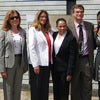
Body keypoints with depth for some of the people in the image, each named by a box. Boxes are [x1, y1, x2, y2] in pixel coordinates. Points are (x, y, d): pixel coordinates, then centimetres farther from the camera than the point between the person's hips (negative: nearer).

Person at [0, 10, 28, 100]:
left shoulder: (23, 32, 8)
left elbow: (25, 49, 10)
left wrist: (25, 65, 6)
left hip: (20, 62, 4)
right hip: (9, 63, -4)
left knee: (18, 89, 12)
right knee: (8, 89, 3)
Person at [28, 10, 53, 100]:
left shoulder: (49, 31, 13)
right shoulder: (33, 29, -3)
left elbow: (50, 47, 13)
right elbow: (31, 48, -10)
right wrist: (35, 65, -15)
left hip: (47, 63, 5)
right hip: (37, 64, -5)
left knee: (45, 88, 11)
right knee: (36, 88, 3)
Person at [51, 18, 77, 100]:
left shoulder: (71, 38, -12)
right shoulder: (54, 35, 5)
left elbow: (72, 57, -12)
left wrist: (69, 73, -14)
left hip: (64, 69, -5)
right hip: (55, 68, 5)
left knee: (64, 93, 3)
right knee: (56, 91, 16)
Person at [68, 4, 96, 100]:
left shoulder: (90, 26, 5)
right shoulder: (69, 27, -5)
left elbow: (93, 43, 13)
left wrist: (90, 52, 2)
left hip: (87, 60, 2)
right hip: (74, 60, -2)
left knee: (87, 85, 9)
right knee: (75, 86, 11)